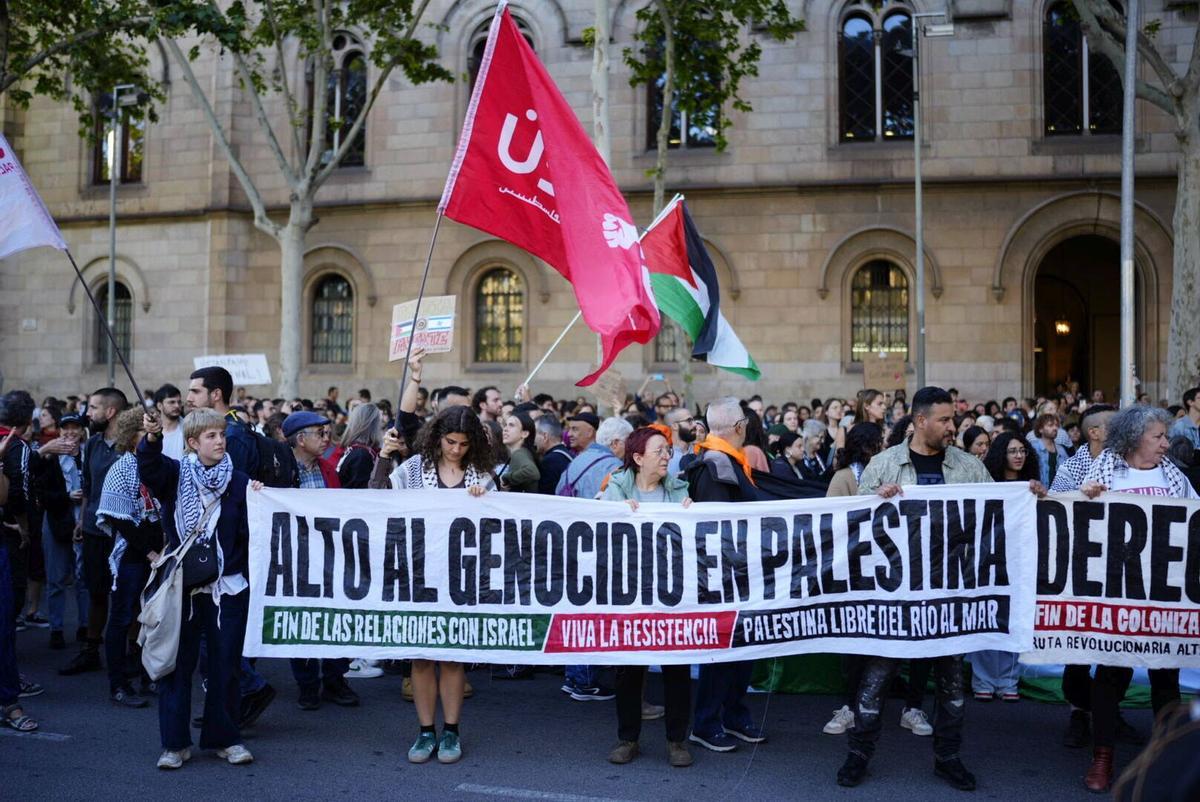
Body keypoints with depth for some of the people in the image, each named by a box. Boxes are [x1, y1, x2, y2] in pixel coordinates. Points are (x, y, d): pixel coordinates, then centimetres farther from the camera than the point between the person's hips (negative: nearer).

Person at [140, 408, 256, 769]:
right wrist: (152, 438, -38)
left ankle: (224, 738, 21)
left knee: (225, 664, 8)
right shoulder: (175, 475, 1)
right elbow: (149, 467, -21)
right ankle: (175, 743, 17)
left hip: (227, 586, 1)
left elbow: (248, 534, -1)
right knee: (177, 663, 6)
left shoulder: (238, 482, 2)